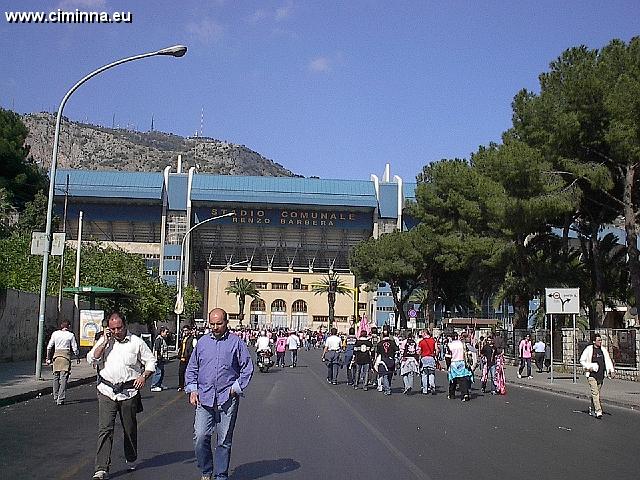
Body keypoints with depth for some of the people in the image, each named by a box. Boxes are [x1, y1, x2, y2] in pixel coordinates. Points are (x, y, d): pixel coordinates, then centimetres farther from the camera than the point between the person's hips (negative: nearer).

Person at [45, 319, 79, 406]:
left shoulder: (55, 334, 5)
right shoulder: (70, 335, -3)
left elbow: (49, 347, 7)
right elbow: (74, 348, 0)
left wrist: (48, 358, 15)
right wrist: (77, 357, 15)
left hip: (56, 356, 3)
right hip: (66, 356, -3)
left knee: (56, 377, 13)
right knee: (63, 378, -3)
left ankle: (55, 398, 19)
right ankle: (60, 399, -7)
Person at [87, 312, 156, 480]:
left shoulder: (136, 342, 2)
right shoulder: (104, 341, 7)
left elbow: (151, 361, 7)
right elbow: (91, 359, -3)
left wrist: (144, 376, -9)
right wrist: (104, 342, -10)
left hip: (129, 392, 0)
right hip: (107, 391, 0)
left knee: (130, 429, 13)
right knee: (105, 429, -9)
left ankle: (131, 460, 34)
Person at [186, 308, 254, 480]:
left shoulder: (236, 342, 0)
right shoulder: (202, 342, 9)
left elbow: (247, 368, 2)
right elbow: (192, 368, 15)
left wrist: (236, 388, -4)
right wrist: (192, 390, 5)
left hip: (227, 400, -2)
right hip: (204, 398, 2)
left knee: (224, 441, 5)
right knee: (200, 437, -5)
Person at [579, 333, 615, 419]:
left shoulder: (603, 350, 8)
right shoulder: (588, 349, -6)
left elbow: (608, 360, 14)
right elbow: (582, 360, -1)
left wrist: (612, 370, 2)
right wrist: (589, 367, -12)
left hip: (601, 375, 5)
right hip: (592, 375, -5)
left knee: (597, 393, 13)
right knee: (595, 393, -12)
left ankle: (592, 409, 29)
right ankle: (598, 412, -15)